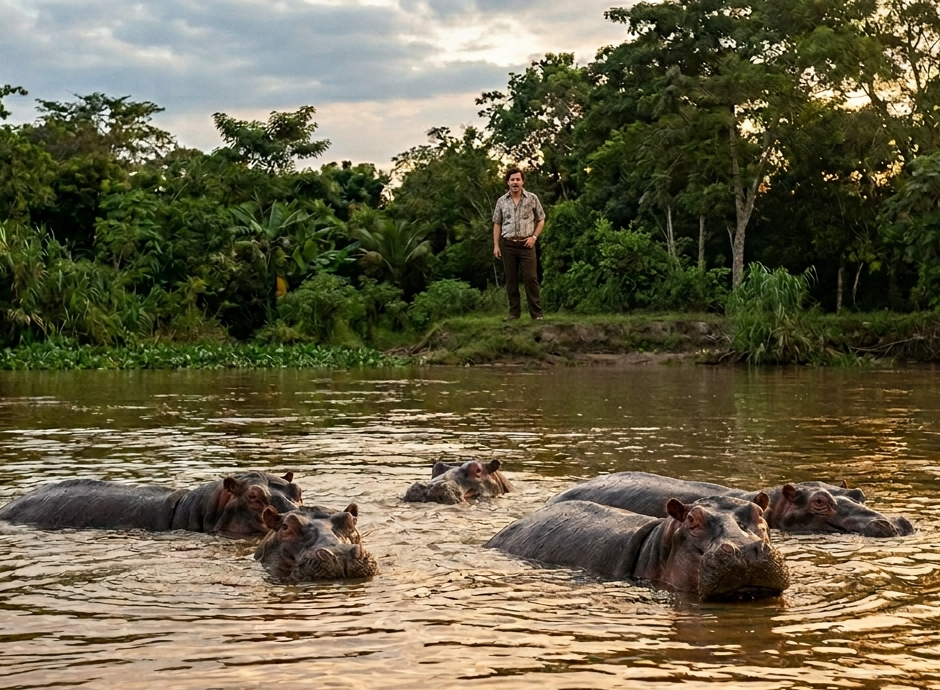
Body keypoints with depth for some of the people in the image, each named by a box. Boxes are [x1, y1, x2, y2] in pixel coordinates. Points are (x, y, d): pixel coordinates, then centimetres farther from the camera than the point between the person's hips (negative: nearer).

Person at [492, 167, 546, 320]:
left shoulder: (532, 198, 3)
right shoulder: (501, 201, 7)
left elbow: (541, 220, 8)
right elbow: (497, 224, 10)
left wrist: (534, 237, -5)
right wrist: (496, 245, 3)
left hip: (526, 244, -2)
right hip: (508, 244, 2)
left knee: (531, 278, -7)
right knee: (511, 280, 4)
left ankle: (536, 313, -5)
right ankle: (514, 312, 10)